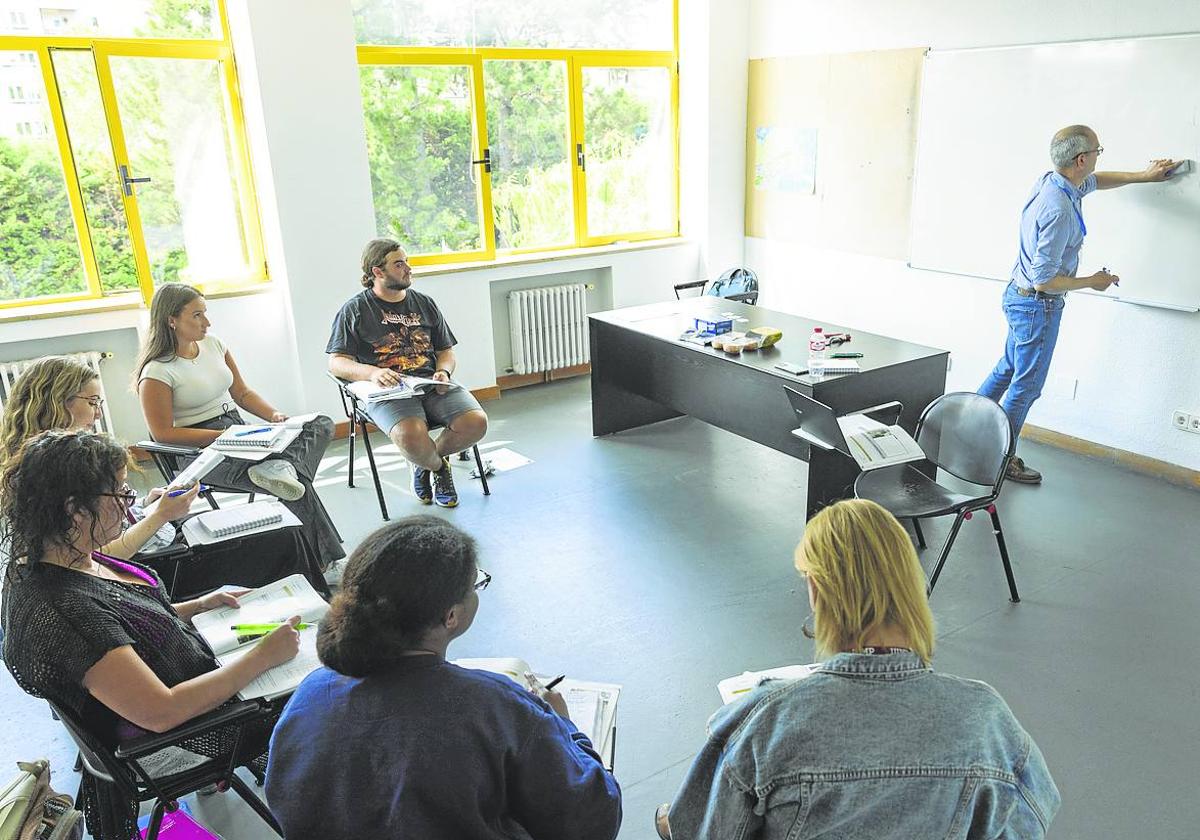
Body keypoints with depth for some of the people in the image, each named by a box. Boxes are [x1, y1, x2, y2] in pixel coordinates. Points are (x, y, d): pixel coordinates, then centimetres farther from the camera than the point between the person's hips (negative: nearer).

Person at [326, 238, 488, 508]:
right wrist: (372, 372, -18)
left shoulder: (425, 304, 21)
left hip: (431, 384, 4)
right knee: (411, 436, -36)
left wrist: (443, 372, -2)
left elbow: (446, 351, 23)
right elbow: (336, 362, 2)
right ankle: (438, 466, 4)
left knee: (476, 423, -23)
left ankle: (425, 462, 8)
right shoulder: (355, 310, 8)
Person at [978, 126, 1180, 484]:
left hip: (1020, 296, 9)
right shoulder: (1058, 211, -30)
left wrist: (1143, 176, 29)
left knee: (1008, 369, 21)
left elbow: (1095, 181, 25)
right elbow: (1044, 280, -27)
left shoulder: (1051, 181, -1)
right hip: (1037, 306, -9)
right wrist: (1092, 282, -13)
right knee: (1026, 385, 4)